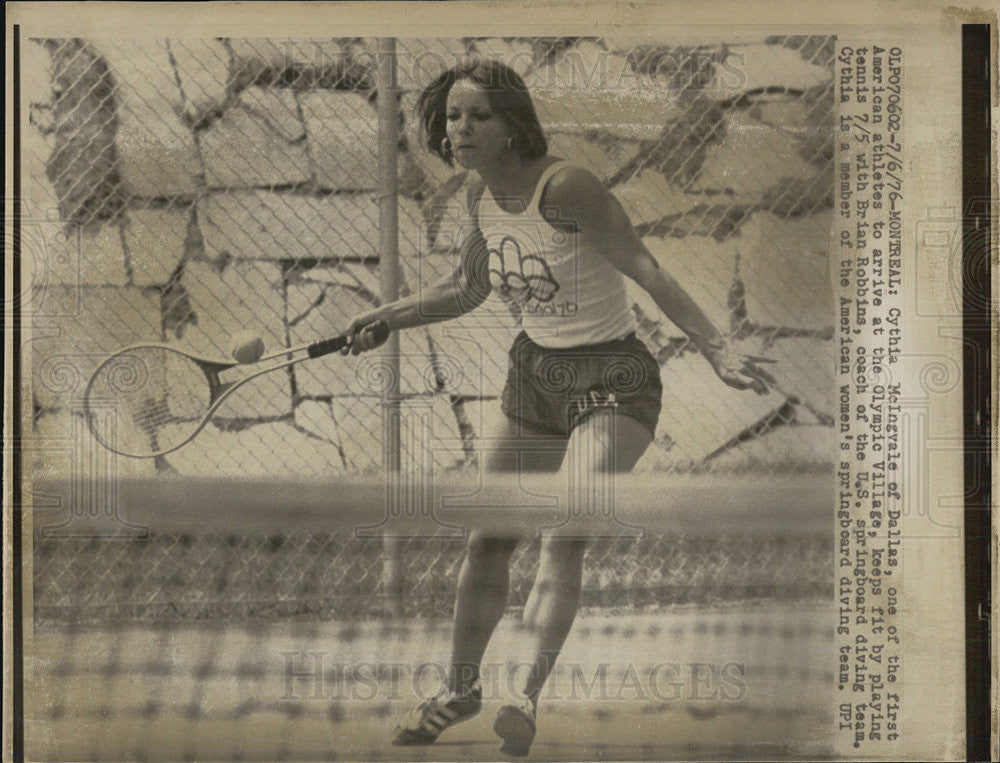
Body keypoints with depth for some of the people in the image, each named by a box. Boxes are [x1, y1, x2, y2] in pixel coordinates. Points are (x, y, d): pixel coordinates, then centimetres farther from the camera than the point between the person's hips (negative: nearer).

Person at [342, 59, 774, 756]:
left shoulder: (565, 186, -23)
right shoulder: (480, 191, 0)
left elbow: (650, 273, -25)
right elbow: (467, 290, 14)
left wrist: (719, 355, -32)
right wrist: (386, 318, 3)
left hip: (613, 383, -7)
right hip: (535, 373, 7)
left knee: (565, 535, -25)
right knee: (489, 539, 11)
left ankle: (528, 698, -22)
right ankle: (461, 689, 28)